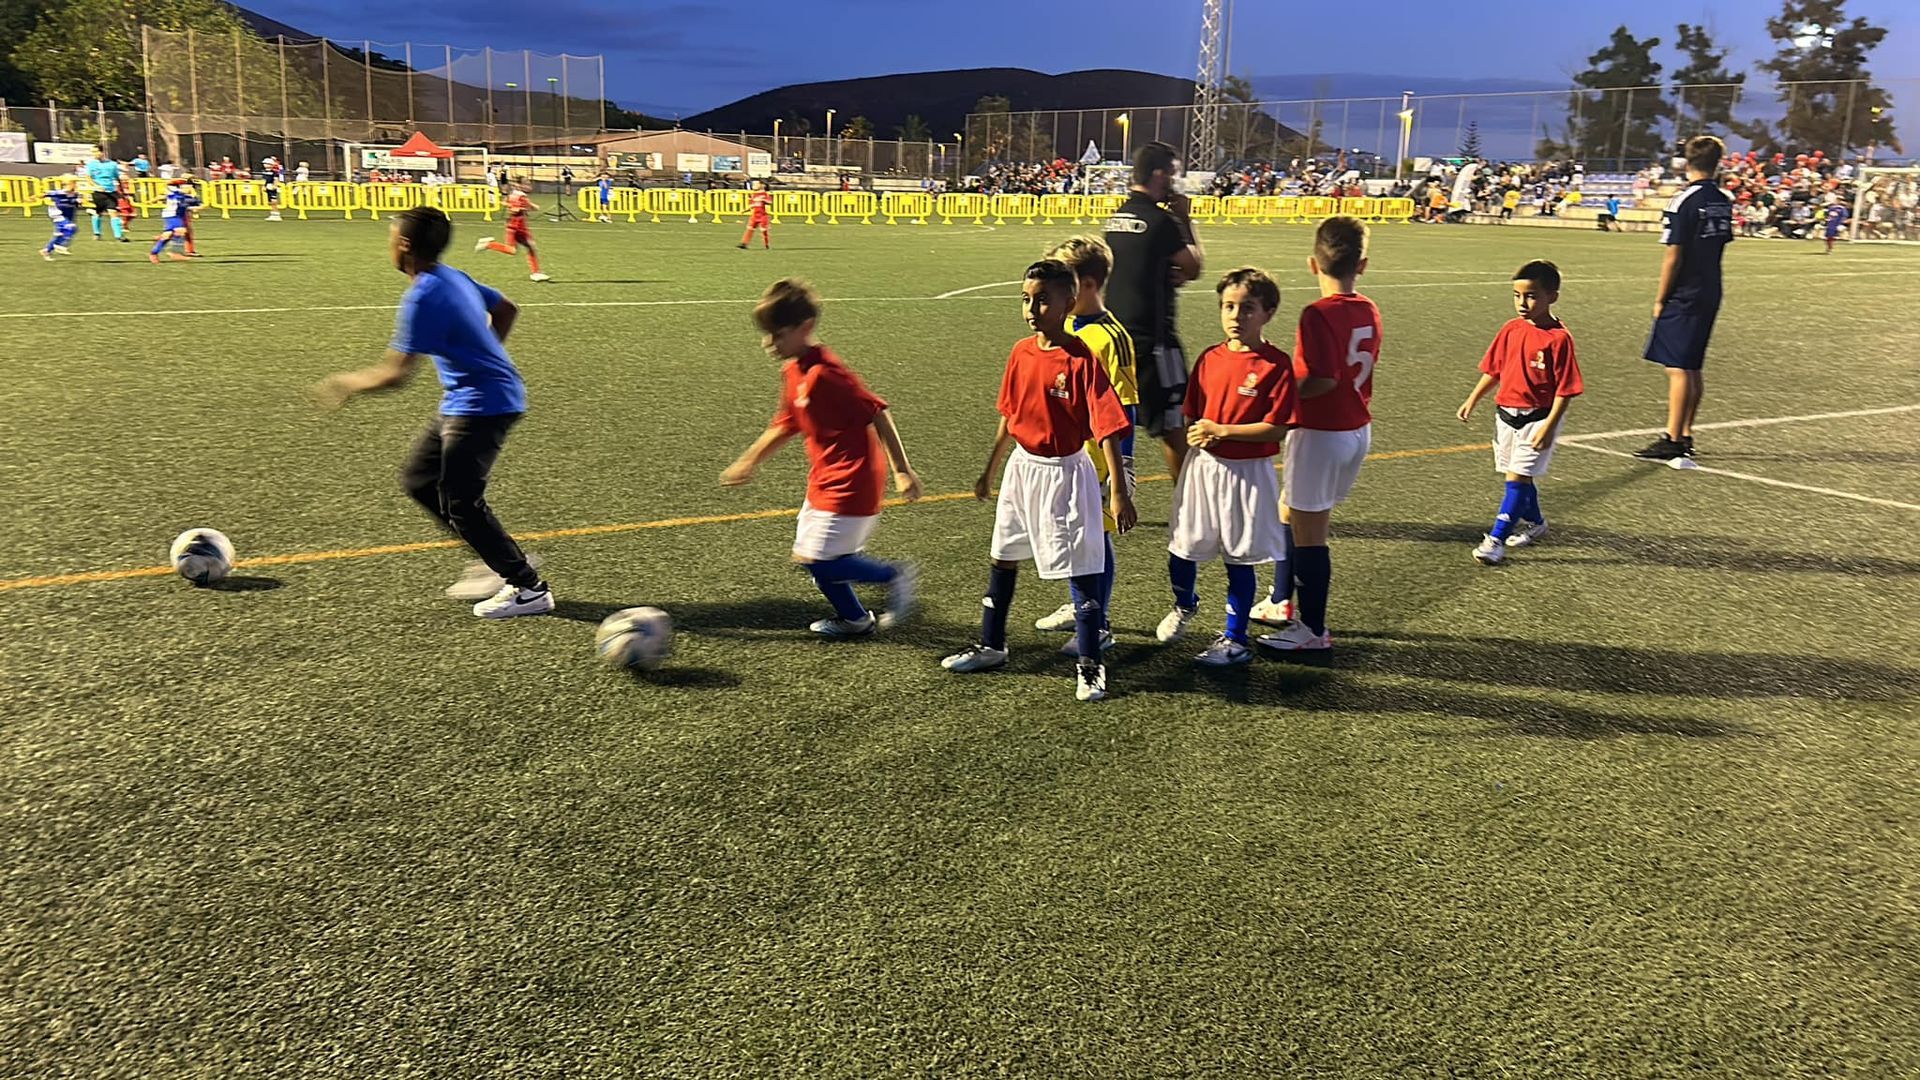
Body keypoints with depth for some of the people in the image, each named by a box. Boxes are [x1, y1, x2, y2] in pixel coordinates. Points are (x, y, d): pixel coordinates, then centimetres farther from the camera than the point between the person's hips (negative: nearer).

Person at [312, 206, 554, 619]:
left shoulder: (424, 297, -19)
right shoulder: (453, 277, 8)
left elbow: (395, 374, -20)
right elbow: (506, 310, 23)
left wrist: (346, 383, -4)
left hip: (481, 406, -10)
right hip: (465, 402, 10)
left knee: (459, 501, -5)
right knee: (418, 479, 15)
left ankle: (529, 588, 4)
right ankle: (503, 560, 18)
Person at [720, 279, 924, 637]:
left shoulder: (825, 373, -22)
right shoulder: (793, 372, 8)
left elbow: (877, 413, -22)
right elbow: (785, 425, 20)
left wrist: (902, 470, -23)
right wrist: (748, 462, 22)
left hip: (849, 484, -10)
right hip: (825, 480, 10)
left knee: (817, 560, -10)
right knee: (808, 555, 15)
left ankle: (894, 576, 6)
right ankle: (853, 618, 32)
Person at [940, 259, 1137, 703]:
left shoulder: (1082, 359, -17)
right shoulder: (1021, 353, 1)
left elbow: (1107, 428, -19)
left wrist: (1119, 492, -22)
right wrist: (990, 471, 20)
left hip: (1065, 473, -7)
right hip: (1022, 467, 7)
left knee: (1081, 569, 0)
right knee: (1003, 558, 17)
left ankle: (1089, 666, 11)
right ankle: (991, 647, 33)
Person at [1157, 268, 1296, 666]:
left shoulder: (1276, 364, -10)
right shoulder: (1209, 359, 5)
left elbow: (1277, 427, -15)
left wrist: (1220, 431, -18)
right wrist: (1194, 435, -11)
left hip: (1247, 472, -5)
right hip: (1202, 466, 5)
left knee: (1239, 559, 5)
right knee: (1181, 550, 11)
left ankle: (1235, 639, 19)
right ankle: (1185, 605, 42)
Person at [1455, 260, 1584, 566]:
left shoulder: (1558, 338, -15)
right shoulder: (1511, 329, 3)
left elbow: (1565, 389, -15)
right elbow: (1493, 370, 15)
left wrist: (1549, 426, -19)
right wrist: (1472, 400, 12)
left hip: (1537, 418, -6)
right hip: (1506, 414, 7)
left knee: (1517, 477, -9)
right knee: (1519, 477, 17)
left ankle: (1496, 539, -7)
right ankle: (1534, 523, 39)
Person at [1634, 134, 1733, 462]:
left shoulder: (1684, 201, -14)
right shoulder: (1724, 202, 8)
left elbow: (1673, 257, -15)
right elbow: (1721, 244, 12)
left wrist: (1660, 300, -8)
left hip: (1683, 298, -8)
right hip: (1710, 294, 8)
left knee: (1678, 368, -6)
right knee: (1693, 368, 14)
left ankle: (1673, 441, -5)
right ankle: (1685, 436, 20)